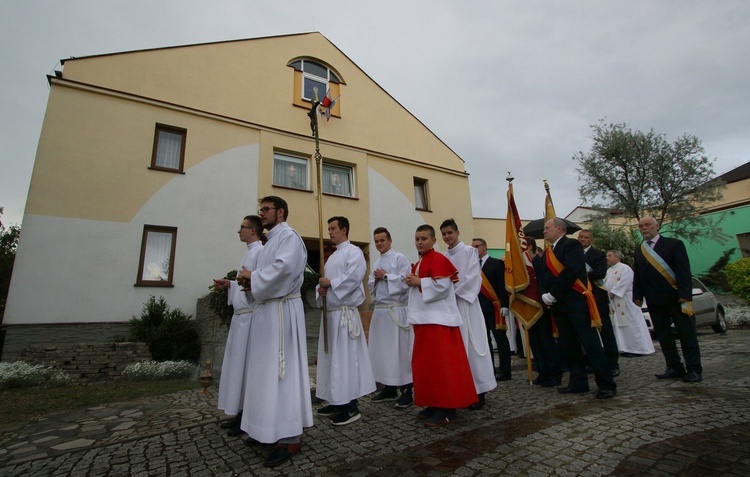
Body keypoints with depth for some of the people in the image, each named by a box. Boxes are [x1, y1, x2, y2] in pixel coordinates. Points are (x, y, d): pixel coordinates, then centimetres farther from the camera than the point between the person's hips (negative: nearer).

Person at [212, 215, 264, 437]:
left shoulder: (260, 252, -12)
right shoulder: (249, 252, 19)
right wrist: (229, 284, 17)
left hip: (250, 317, -10)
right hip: (241, 315, 10)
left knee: (247, 365, -2)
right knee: (239, 364, 14)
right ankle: (241, 412, 25)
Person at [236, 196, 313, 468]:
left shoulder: (289, 236, -8)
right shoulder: (270, 241, 21)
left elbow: (283, 268, -26)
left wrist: (252, 276, -12)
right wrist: (252, 282, 1)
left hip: (281, 309, -10)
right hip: (266, 308, 10)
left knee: (280, 370, -6)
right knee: (265, 369, 14)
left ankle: (289, 437, 3)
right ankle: (269, 427, 27)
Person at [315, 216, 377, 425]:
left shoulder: (353, 252, -6)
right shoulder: (333, 256, 20)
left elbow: (353, 277, -20)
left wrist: (330, 283, -12)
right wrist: (321, 290, -2)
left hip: (344, 312, -9)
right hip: (330, 311, 9)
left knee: (346, 357, -5)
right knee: (331, 357, 13)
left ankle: (351, 407, 5)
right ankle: (338, 401, 25)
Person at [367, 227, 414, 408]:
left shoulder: (399, 258, -4)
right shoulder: (376, 262, 19)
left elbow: (406, 281, -15)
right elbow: (370, 285, 19)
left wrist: (386, 276, -11)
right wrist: (375, 279, -2)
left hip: (396, 310, -7)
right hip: (379, 310, 8)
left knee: (400, 350, -3)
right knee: (382, 350, 10)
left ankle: (407, 391, 7)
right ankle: (389, 388, 22)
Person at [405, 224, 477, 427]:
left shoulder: (438, 259, -11)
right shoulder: (418, 263, 18)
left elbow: (442, 286, -22)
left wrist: (418, 282, -16)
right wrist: (412, 282, 7)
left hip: (438, 318, -10)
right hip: (423, 317, 10)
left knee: (441, 363, -6)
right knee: (426, 363, 13)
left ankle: (447, 409, 4)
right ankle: (434, 404, 24)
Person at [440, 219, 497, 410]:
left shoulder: (469, 251, -1)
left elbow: (473, 277, -10)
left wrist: (454, 292, -14)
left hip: (465, 303, -5)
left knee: (471, 346, -3)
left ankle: (478, 392, 6)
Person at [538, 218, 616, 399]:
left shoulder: (571, 245, -7)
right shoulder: (547, 252, 17)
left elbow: (572, 271, -20)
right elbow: (543, 275, 12)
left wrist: (553, 294, -17)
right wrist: (544, 294, -6)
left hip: (577, 302, -8)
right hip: (559, 305, 8)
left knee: (591, 344, -4)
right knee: (568, 346, 11)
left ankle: (607, 384, 7)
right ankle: (578, 382, 21)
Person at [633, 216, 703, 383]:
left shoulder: (674, 244, -1)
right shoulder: (639, 250, 13)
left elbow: (684, 270, -8)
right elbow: (637, 274, 11)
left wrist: (684, 294, -16)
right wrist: (637, 295, 4)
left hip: (675, 297, -5)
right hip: (653, 300, 5)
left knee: (686, 334, 3)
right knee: (662, 335, 8)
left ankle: (694, 369, 10)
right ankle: (674, 368, 17)